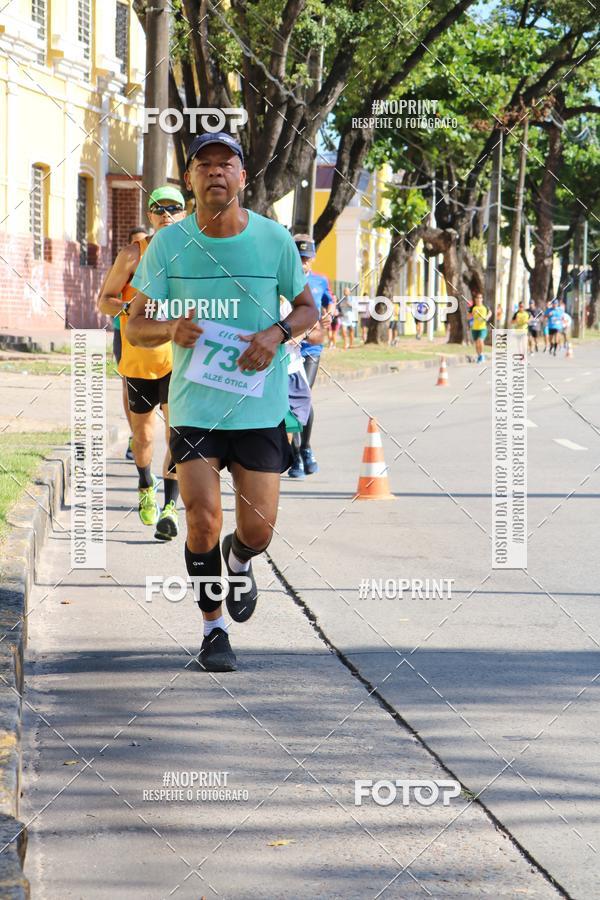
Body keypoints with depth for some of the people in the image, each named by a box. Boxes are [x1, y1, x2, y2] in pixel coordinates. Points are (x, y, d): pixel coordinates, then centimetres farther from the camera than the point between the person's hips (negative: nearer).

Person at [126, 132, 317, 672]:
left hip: (260, 409, 1)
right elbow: (135, 327, 1)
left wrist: (277, 333, -12)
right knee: (203, 521, -12)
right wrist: (172, 328, -21)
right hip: (194, 407, -1)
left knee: (258, 531, 0)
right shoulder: (169, 244, -2)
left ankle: (238, 563, 38)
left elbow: (308, 308, 10)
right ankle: (213, 629, 10)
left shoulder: (274, 239, -1)